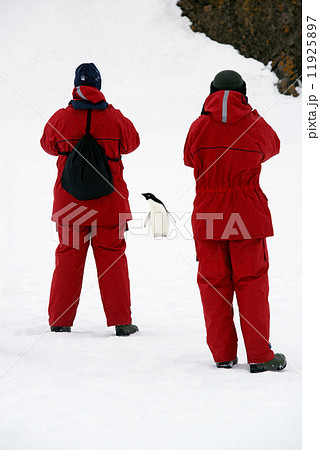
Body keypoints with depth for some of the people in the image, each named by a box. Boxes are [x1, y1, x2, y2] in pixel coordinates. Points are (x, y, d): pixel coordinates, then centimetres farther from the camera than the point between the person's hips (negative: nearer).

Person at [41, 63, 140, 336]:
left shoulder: (61, 118, -6)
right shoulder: (114, 118, -8)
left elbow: (48, 145, 13)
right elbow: (132, 142, 11)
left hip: (69, 200, 1)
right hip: (109, 201, -1)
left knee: (68, 255, 10)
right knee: (112, 256, 5)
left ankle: (60, 321, 11)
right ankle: (121, 321, 4)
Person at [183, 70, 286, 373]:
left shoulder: (199, 127, -2)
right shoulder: (256, 125, -2)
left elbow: (189, 159, 14)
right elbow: (272, 147, 20)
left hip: (207, 218, 1)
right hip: (249, 216, -1)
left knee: (214, 283, 7)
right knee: (252, 283, 3)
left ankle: (223, 355, 9)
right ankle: (260, 356, 1)